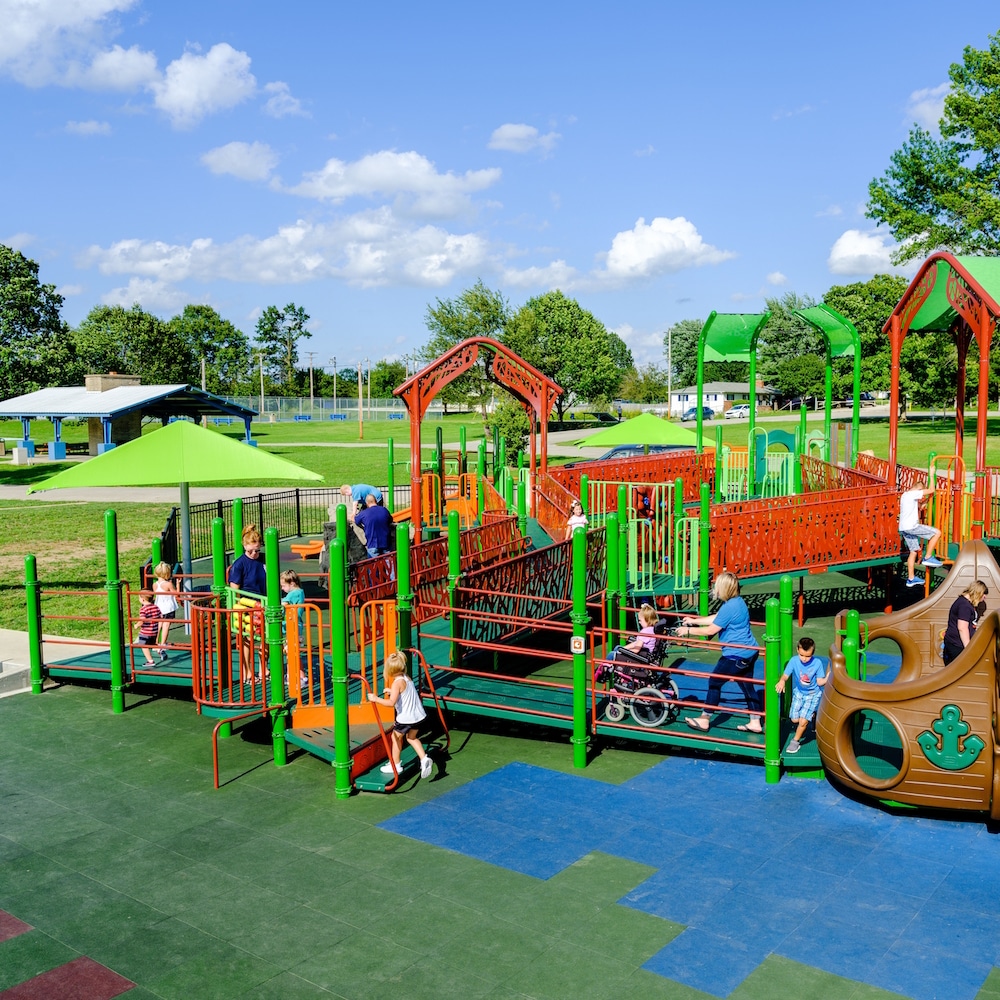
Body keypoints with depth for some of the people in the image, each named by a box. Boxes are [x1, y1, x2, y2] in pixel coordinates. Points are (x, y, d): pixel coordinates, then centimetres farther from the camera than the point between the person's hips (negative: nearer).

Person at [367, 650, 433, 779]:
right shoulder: (406, 677, 6)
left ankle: (395, 765, 26)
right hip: (418, 715, 8)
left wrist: (375, 699, -27)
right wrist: (392, 691, 23)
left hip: (405, 718, -8)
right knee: (412, 737, 27)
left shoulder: (397, 682, -20)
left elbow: (391, 703, -31)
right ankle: (424, 759, 13)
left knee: (396, 737, 15)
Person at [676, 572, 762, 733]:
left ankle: (704, 720, 10)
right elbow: (716, 618, 19)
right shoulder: (738, 601, 8)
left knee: (714, 682, 3)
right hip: (749, 652, 10)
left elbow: (710, 630, -18)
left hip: (736, 655, -10)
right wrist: (694, 620, 23)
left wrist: (688, 630, -7)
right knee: (747, 686, 16)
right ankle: (755, 722, 22)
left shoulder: (729, 607, -22)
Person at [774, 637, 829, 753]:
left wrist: (827, 678, -36)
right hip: (799, 692, 3)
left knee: (803, 721, -11)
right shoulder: (794, 660, -19)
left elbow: (819, 682, -15)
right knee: (794, 719, 9)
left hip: (813, 694, -3)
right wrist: (782, 681, -43)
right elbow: (785, 675, -20)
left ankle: (795, 741, 15)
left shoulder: (817, 663, -23)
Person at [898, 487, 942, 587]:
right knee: (937, 533, -3)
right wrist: (931, 493, 10)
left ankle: (911, 578, 16)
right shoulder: (913, 494, -8)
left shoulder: (905, 495, 21)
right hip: (911, 526, -10)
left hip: (903, 528, 10)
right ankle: (928, 558, 1)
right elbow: (931, 490, -10)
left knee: (913, 551, 14)